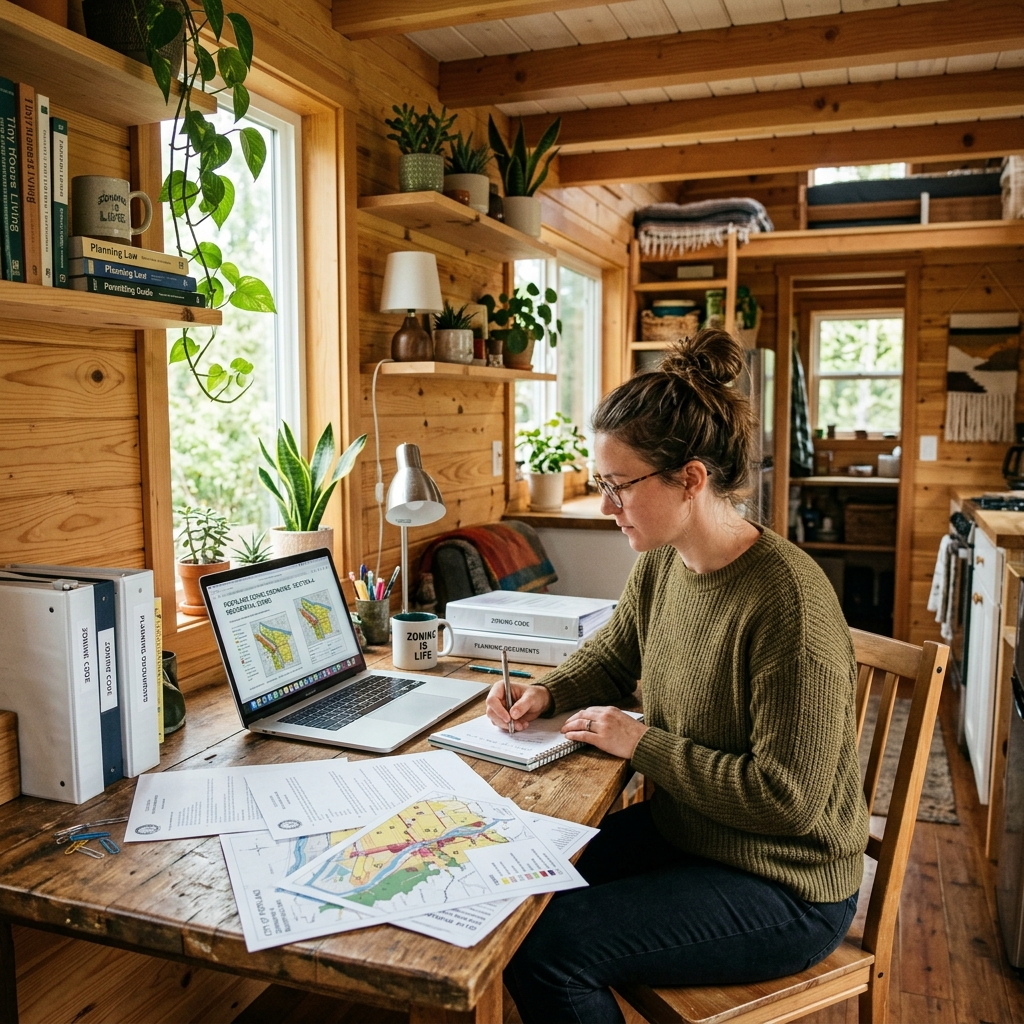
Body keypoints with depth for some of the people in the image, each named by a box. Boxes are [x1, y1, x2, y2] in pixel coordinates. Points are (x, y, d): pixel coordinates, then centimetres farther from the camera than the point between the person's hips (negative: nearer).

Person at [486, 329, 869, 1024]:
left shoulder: (787, 600, -29)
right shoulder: (661, 563, -4)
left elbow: (789, 799, -26)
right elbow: (614, 655, 16)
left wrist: (642, 743, -21)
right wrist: (547, 693, -4)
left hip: (785, 890, -7)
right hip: (681, 830, 8)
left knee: (544, 952, -16)